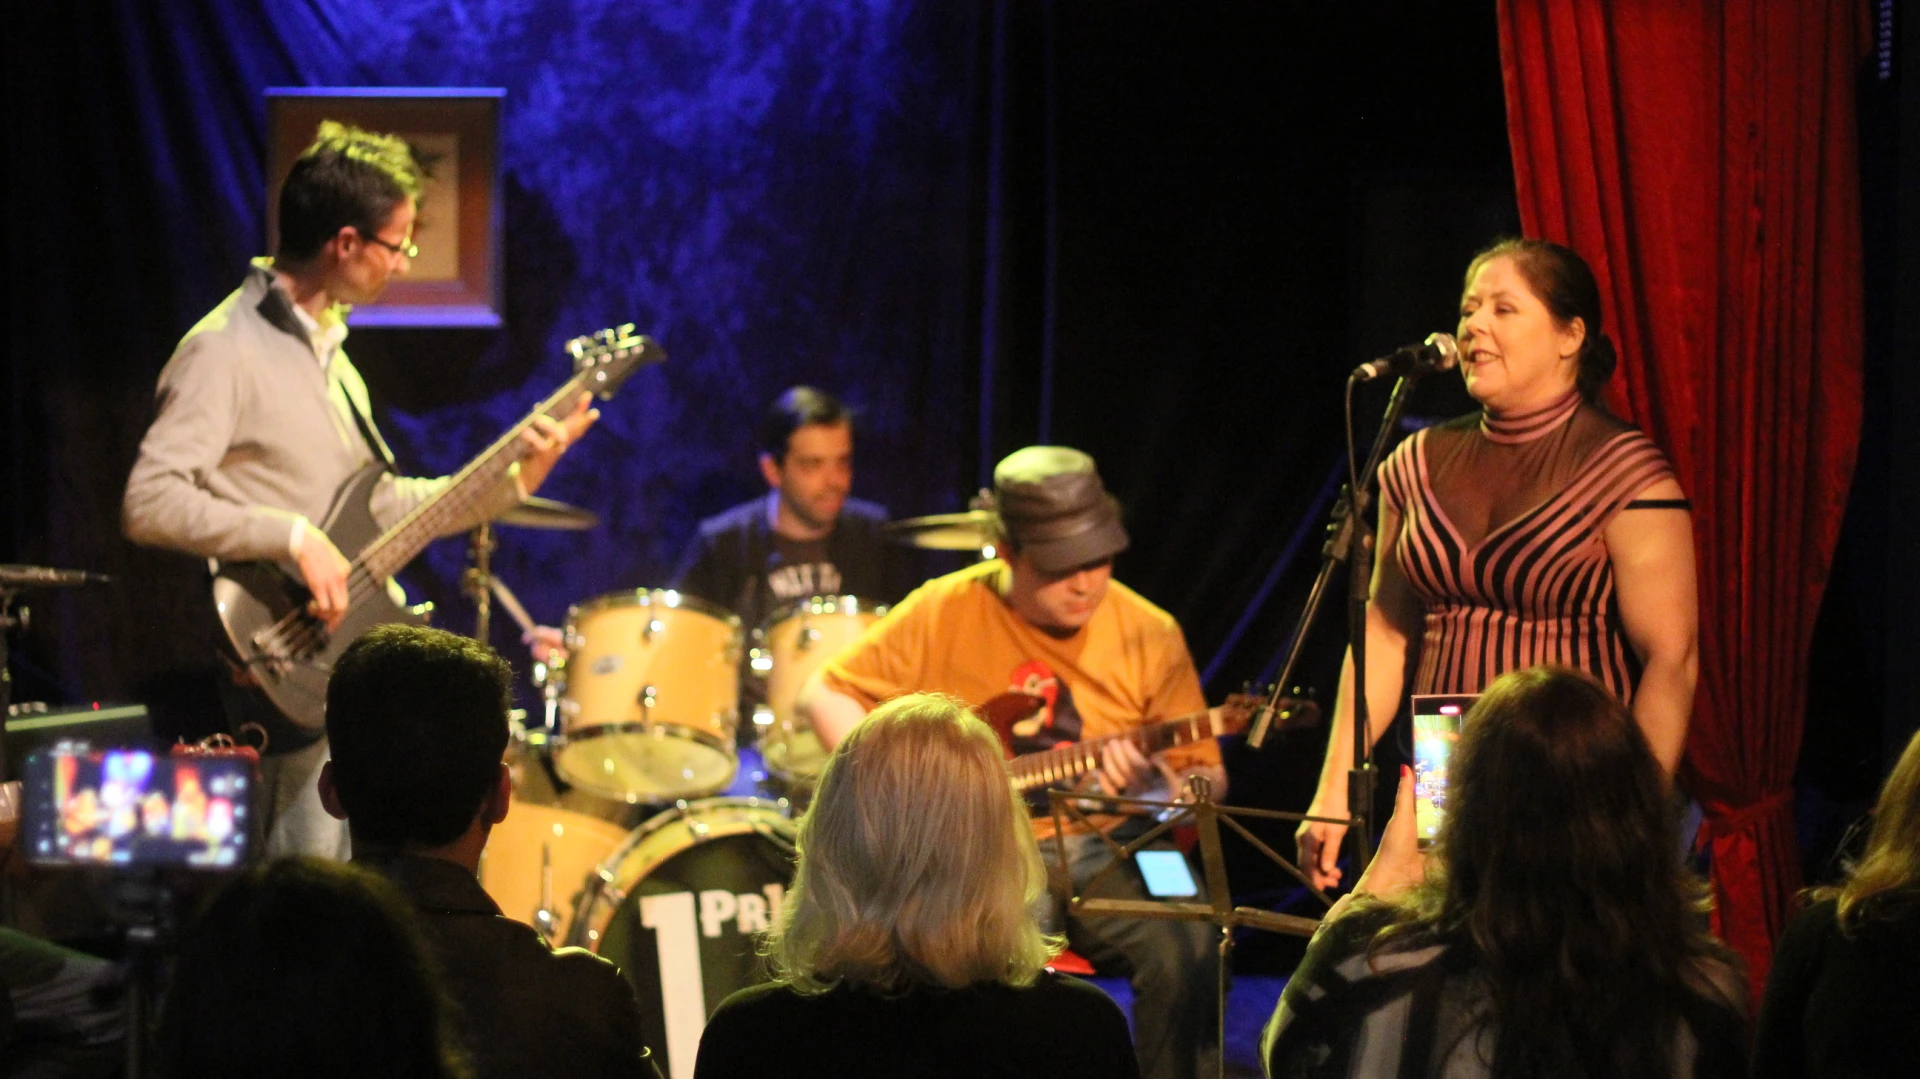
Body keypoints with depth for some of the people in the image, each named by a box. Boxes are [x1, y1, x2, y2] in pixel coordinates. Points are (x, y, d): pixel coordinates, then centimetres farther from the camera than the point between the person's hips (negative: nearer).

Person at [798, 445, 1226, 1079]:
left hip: (1097, 853, 1)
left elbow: (1205, 777, 6)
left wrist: (1165, 787, -19)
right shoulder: (944, 614, 1)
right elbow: (825, 694, 8)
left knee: (1185, 949, -29)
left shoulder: (1150, 636, 3)